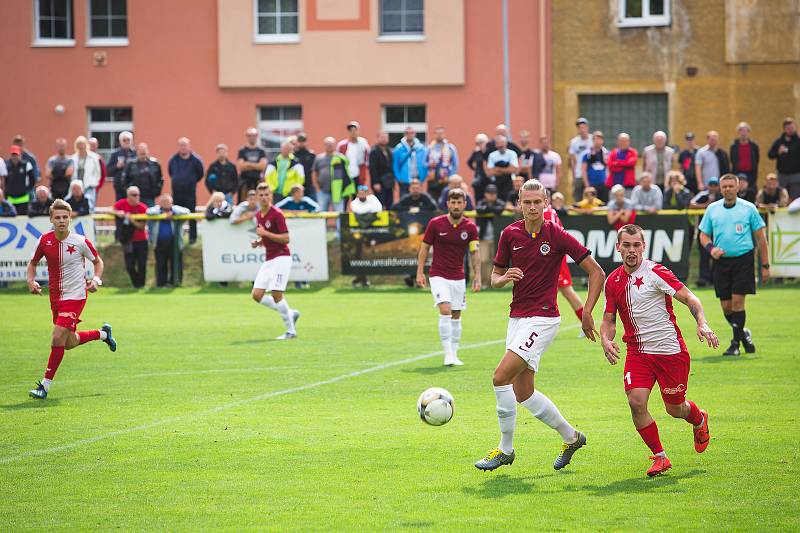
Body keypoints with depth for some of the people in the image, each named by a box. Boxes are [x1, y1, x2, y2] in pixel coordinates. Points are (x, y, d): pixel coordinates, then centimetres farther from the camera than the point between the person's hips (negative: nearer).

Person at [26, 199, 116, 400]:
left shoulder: (80, 242, -13)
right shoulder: (45, 240, -5)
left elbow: (98, 261, 3)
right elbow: (33, 262, 12)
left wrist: (96, 280, -14)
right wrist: (31, 280, -6)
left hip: (75, 295, -5)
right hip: (55, 296, 5)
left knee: (58, 339, -16)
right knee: (69, 343, 14)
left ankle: (45, 385, -5)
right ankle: (103, 333, 42)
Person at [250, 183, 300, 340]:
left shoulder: (277, 214, -12)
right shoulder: (258, 215, 13)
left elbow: (285, 238, -16)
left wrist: (265, 233, -20)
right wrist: (258, 242, 5)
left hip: (281, 258, -8)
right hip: (268, 260, 8)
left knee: (276, 294, -14)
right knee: (257, 295, 0)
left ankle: (291, 331, -3)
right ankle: (290, 313, 14)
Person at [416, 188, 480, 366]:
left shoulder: (470, 227, -2)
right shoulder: (436, 223, -7)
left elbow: (475, 252, 1)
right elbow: (424, 248, 1)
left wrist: (477, 276, -8)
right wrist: (420, 272, -4)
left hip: (458, 277, 3)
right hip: (438, 276, -3)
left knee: (456, 316, 6)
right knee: (445, 311, -17)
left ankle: (454, 354, 15)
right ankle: (448, 354, -16)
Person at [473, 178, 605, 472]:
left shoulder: (557, 236, -11)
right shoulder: (510, 234, 4)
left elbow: (596, 272, -7)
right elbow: (495, 277, 13)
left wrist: (587, 313, -12)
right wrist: (504, 278, -11)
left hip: (543, 318, -7)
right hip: (517, 318, 7)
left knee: (501, 378, -17)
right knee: (523, 393, 10)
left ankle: (505, 449, -3)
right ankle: (570, 437, 30)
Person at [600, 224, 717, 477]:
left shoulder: (655, 272, -12)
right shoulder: (613, 281, 4)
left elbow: (689, 298, -14)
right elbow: (609, 319, 14)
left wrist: (702, 324, -31)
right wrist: (606, 340, -8)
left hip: (671, 350, -4)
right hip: (637, 350, 4)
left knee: (675, 409, 6)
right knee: (636, 402, -17)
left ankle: (700, 420, 45)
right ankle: (660, 457, 0)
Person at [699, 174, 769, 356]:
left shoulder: (748, 208, 1)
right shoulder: (712, 209, 8)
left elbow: (760, 238, 3)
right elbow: (704, 235, 14)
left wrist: (765, 265, 0)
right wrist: (711, 248, -8)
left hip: (743, 259, -3)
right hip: (721, 262, 3)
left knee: (737, 301, -11)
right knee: (726, 306, 3)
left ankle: (736, 344, -3)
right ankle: (743, 334, 27)